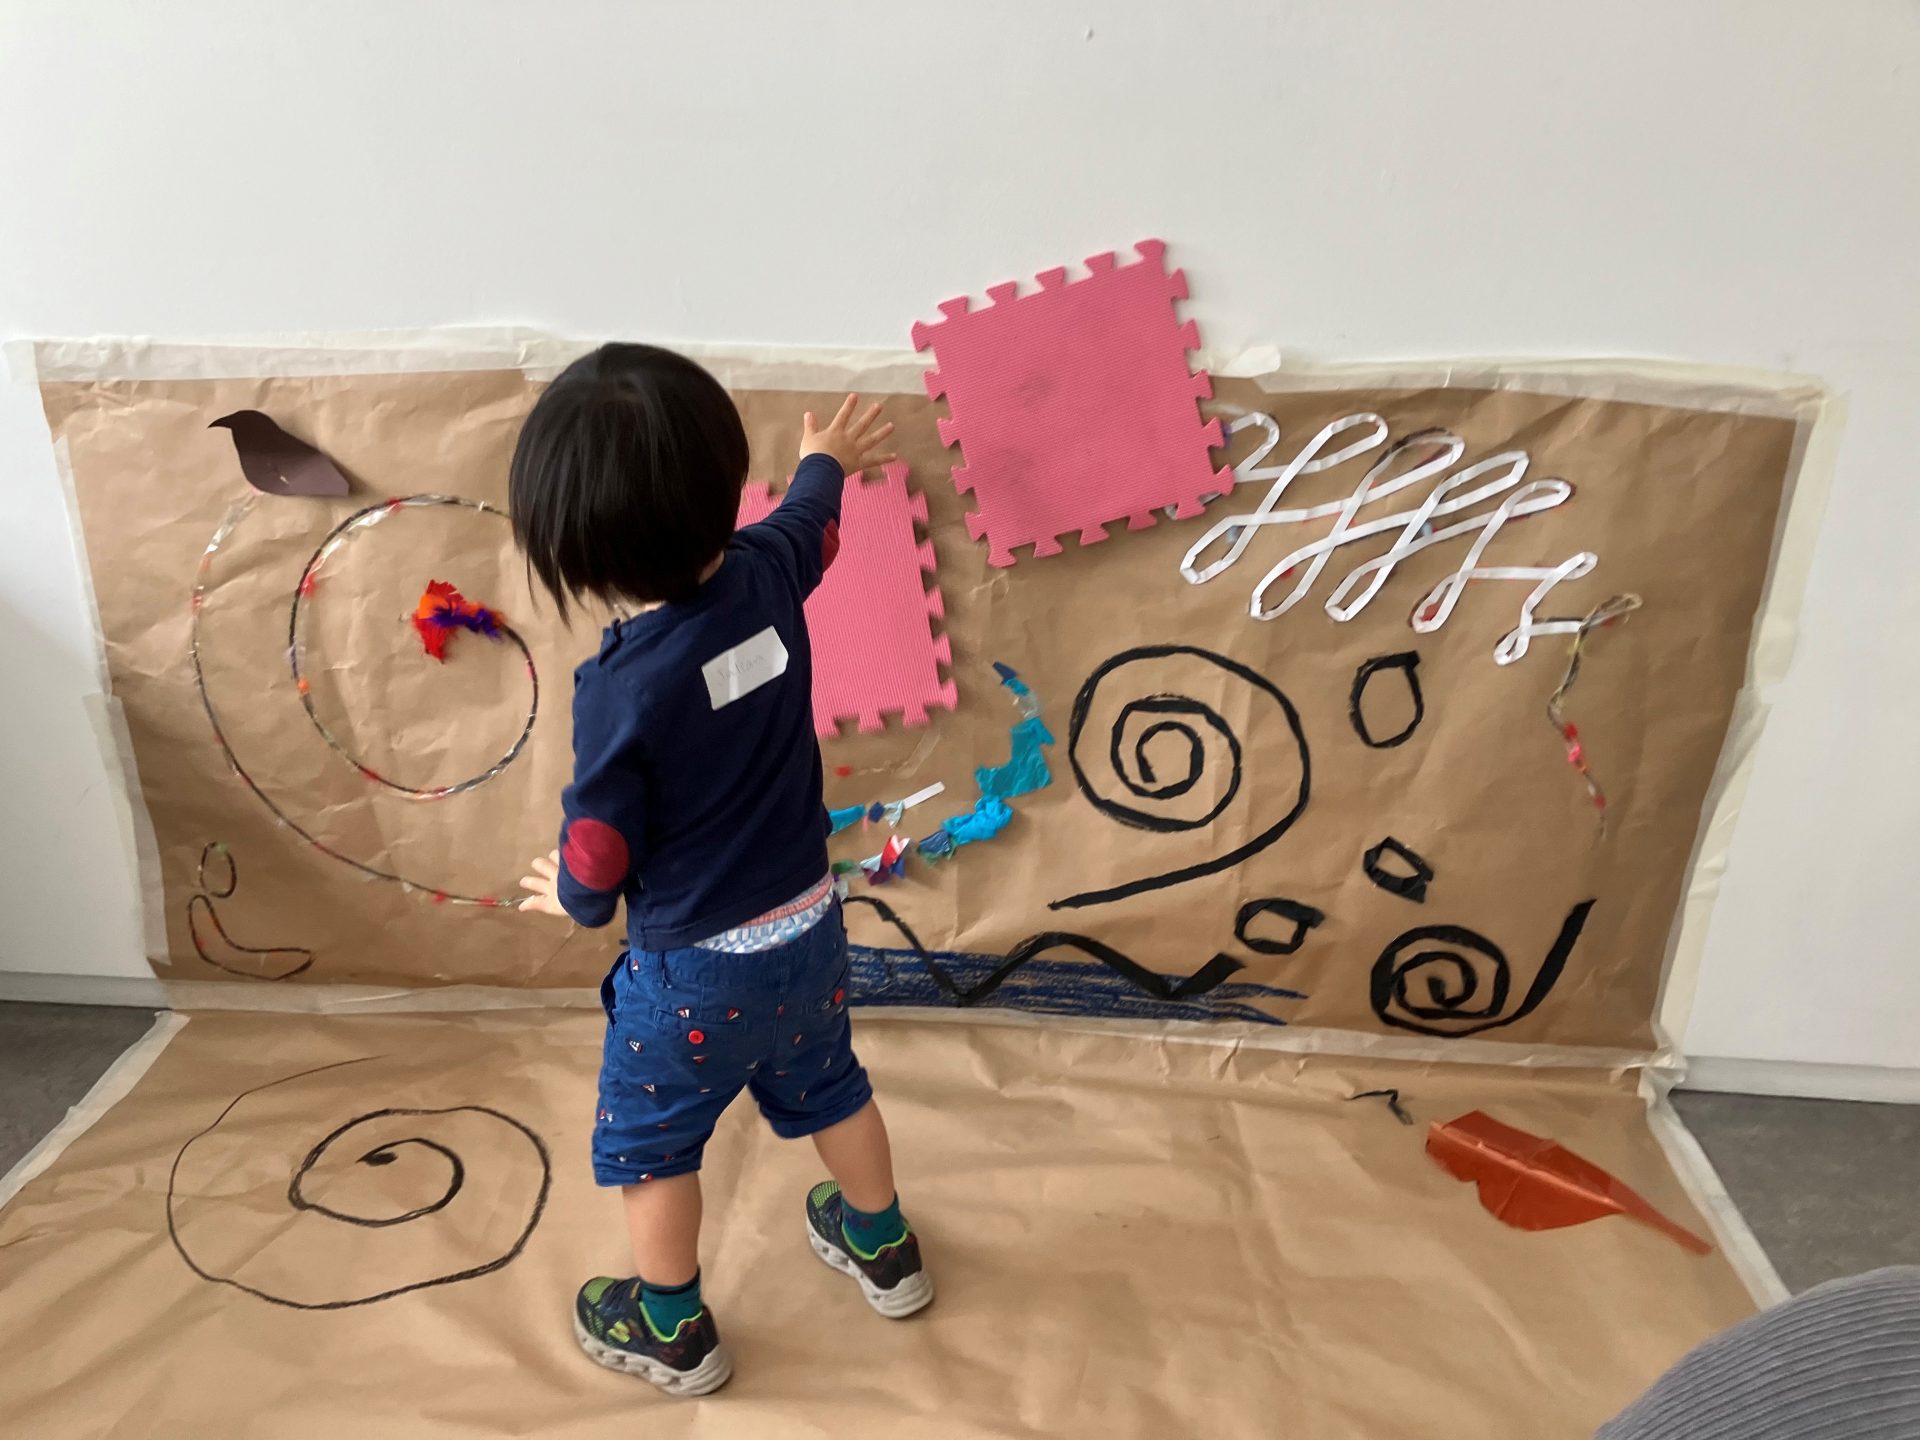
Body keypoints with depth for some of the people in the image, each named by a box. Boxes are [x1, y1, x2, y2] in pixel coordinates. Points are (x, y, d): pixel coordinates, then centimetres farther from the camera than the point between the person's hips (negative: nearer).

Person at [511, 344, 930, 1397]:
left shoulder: (622, 685, -29)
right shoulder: (766, 575, -13)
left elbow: (599, 859, -18)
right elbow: (808, 521, 13)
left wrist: (568, 897, 6)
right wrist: (826, 461, 35)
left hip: (693, 966, -6)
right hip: (807, 923, 6)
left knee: (647, 1144, 19)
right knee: (828, 1089, 29)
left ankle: (672, 1332, 39)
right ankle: (882, 1251, 51)